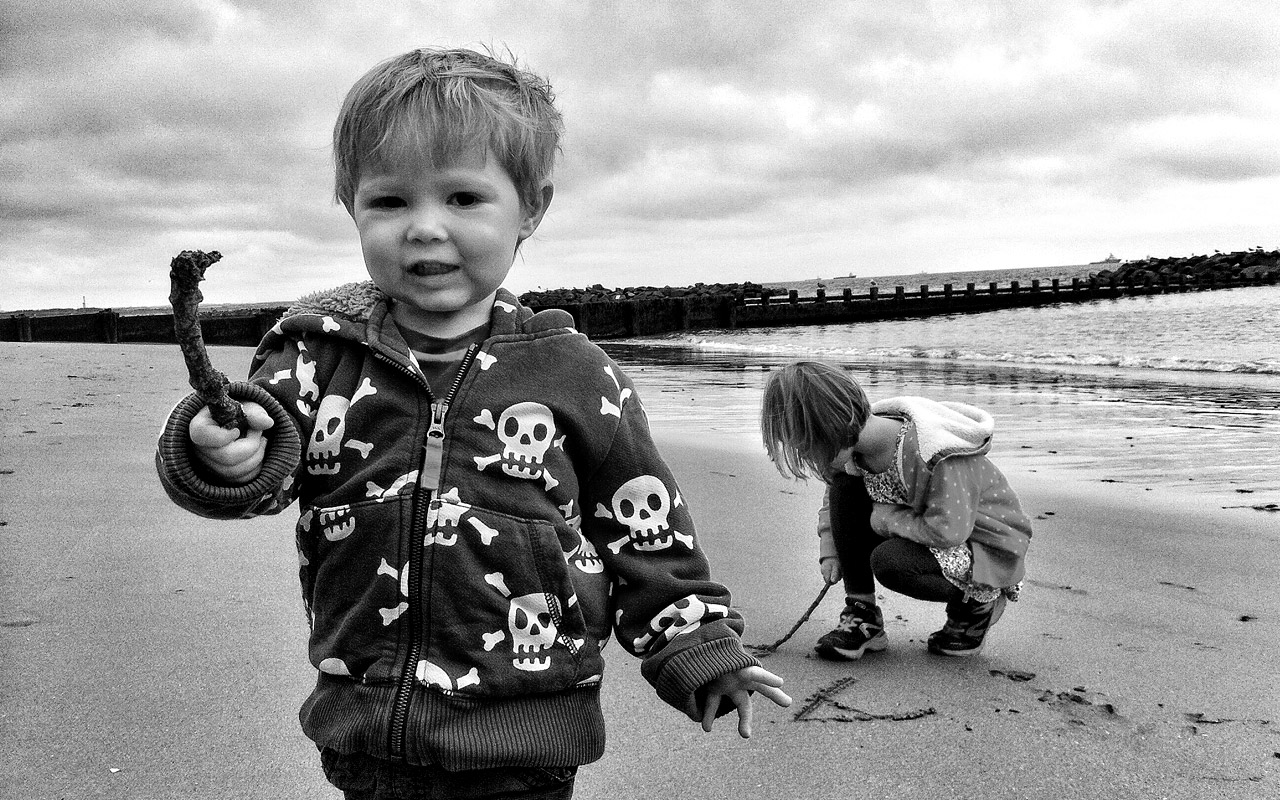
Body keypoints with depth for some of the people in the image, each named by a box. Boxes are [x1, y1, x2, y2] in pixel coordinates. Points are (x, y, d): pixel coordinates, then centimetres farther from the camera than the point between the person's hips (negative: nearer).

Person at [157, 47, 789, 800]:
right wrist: (228, 449, -35)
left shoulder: (572, 374, -7)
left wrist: (702, 651, 2)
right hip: (364, 736, 3)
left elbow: (646, 526, 2)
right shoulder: (321, 346, -2)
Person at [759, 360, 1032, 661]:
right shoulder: (855, 443, -9)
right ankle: (862, 616, -6)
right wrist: (829, 549, -2)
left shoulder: (939, 455, -34)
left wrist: (885, 519, -22)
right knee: (844, 486, -12)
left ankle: (979, 603, -3)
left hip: (992, 552, -7)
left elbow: (948, 531, -35)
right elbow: (834, 496, 10)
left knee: (890, 561, -33)